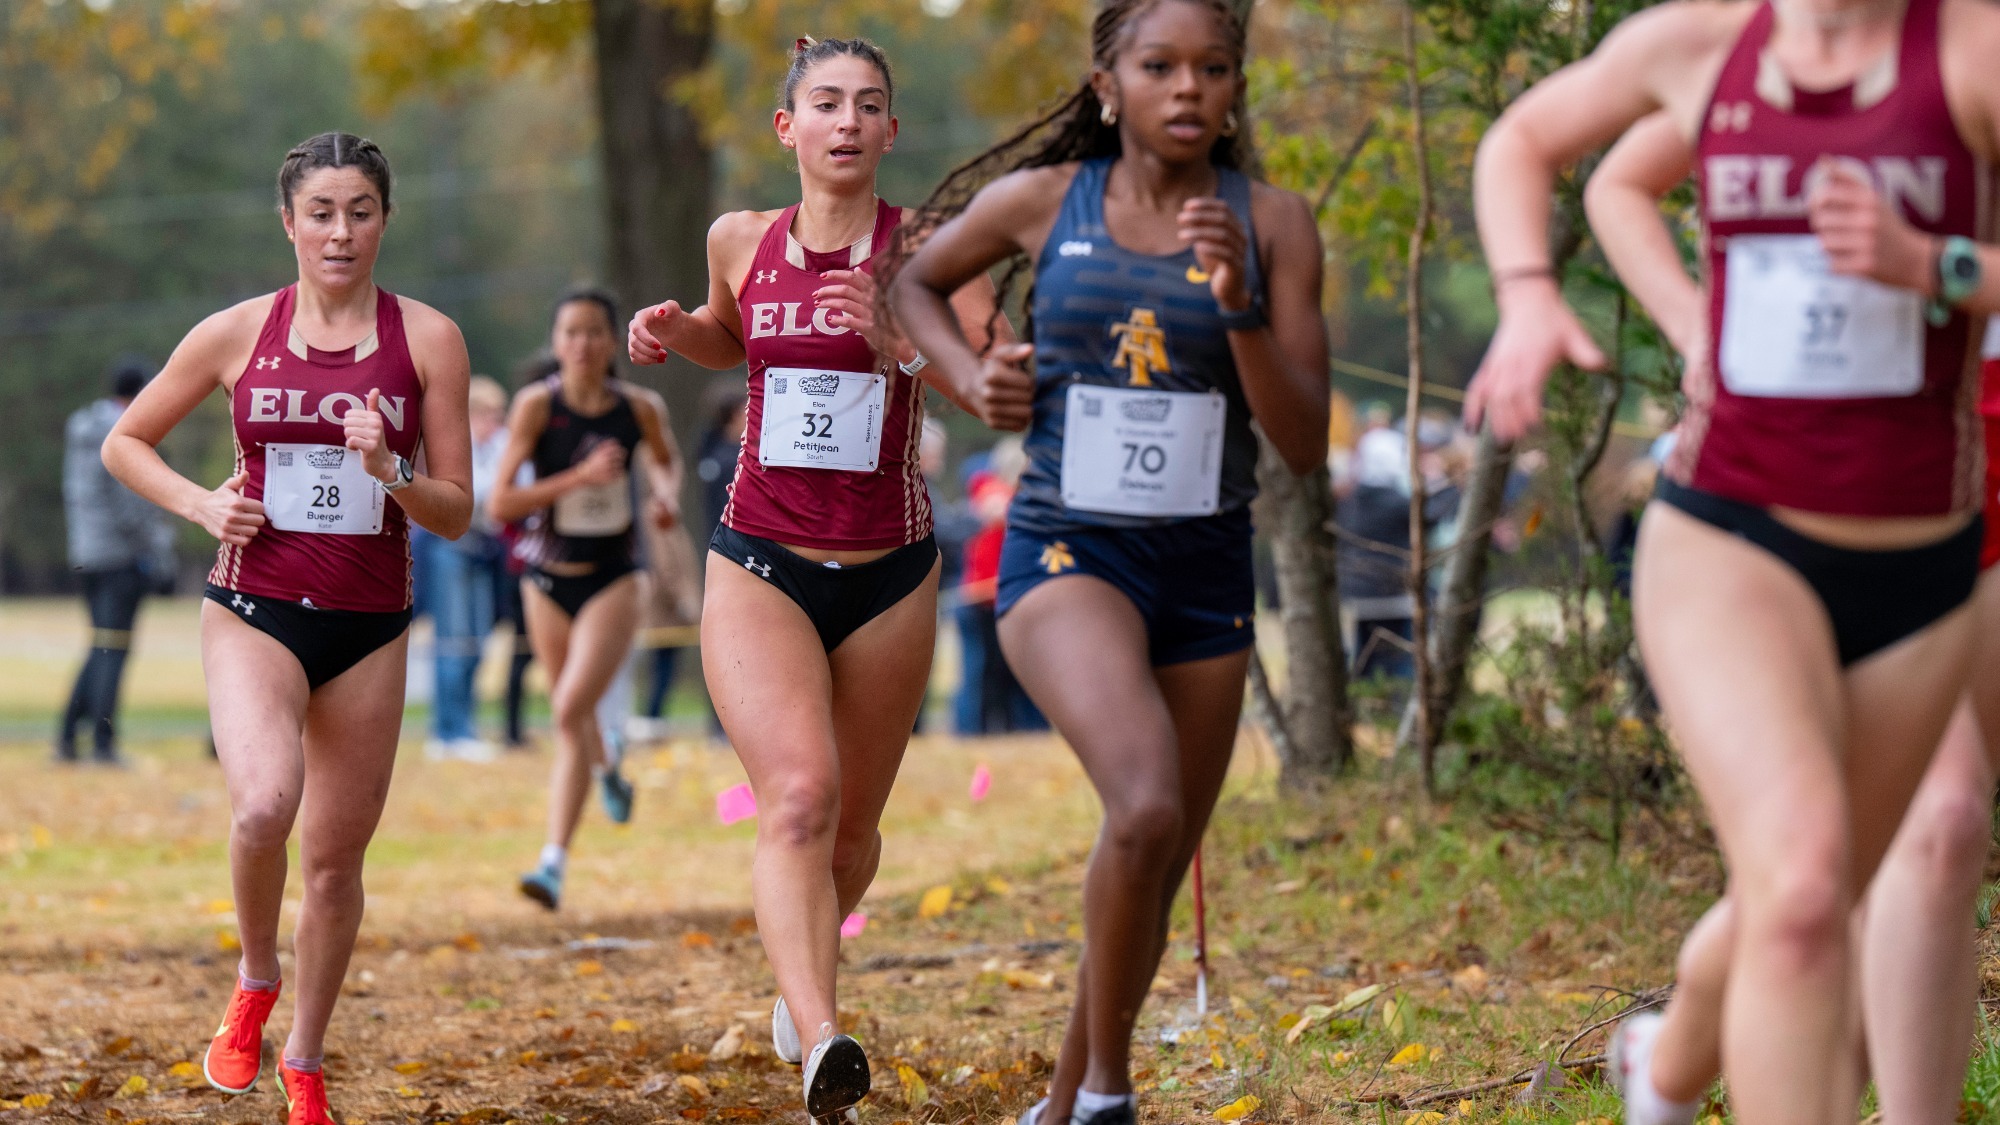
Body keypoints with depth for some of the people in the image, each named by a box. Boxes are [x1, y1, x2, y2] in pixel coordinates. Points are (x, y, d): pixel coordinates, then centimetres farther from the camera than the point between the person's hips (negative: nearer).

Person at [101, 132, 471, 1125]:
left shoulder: (428, 339, 0)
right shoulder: (237, 334, 1)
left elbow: (456, 514, 2)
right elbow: (124, 442, 13)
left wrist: (389, 473, -18)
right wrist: (202, 504, -4)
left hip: (370, 628, 2)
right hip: (255, 608, -1)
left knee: (337, 859, 7)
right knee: (265, 803, -27)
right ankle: (253, 984, 1)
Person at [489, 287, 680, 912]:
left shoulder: (640, 408, -7)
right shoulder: (536, 405, -13)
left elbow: (663, 459, 18)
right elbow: (500, 503, -18)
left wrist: (666, 493, -3)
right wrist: (578, 477, -26)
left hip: (613, 579, -1)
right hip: (548, 579, 1)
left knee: (571, 709, -19)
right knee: (572, 717, 19)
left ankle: (555, 861, -20)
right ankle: (608, 774, 56)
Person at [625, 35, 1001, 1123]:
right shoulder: (742, 240, 3)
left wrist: (898, 342, -33)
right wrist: (674, 332, 4)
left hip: (889, 576, 0)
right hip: (759, 569, 0)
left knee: (852, 826, 14)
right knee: (800, 796, -23)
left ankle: (801, 978, 45)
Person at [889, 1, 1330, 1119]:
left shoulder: (1272, 223, -2)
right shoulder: (1042, 201, -2)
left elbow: (1306, 443, -6)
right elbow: (916, 284, 18)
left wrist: (1239, 308, -20)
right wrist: (971, 376, 0)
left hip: (1205, 568, 3)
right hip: (1068, 554, -3)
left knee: (1158, 877, 12)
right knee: (1147, 808, -28)